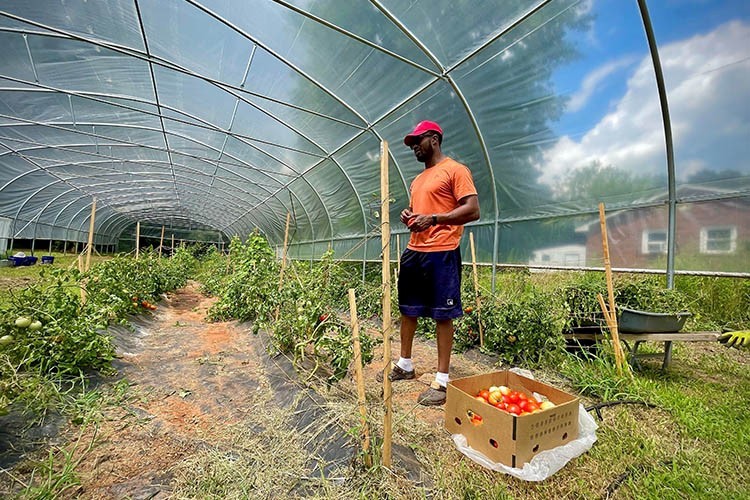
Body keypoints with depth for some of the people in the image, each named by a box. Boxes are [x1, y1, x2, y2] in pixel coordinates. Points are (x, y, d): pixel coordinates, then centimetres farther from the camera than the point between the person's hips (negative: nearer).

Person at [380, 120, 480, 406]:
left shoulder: (455, 170, -3)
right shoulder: (417, 180, 22)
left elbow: (473, 210, -12)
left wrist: (434, 219, -20)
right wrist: (408, 216, 7)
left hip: (441, 253, -8)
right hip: (413, 252, 9)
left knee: (443, 316, -1)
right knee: (407, 310, 15)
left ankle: (442, 381, 12)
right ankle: (405, 365, 32)